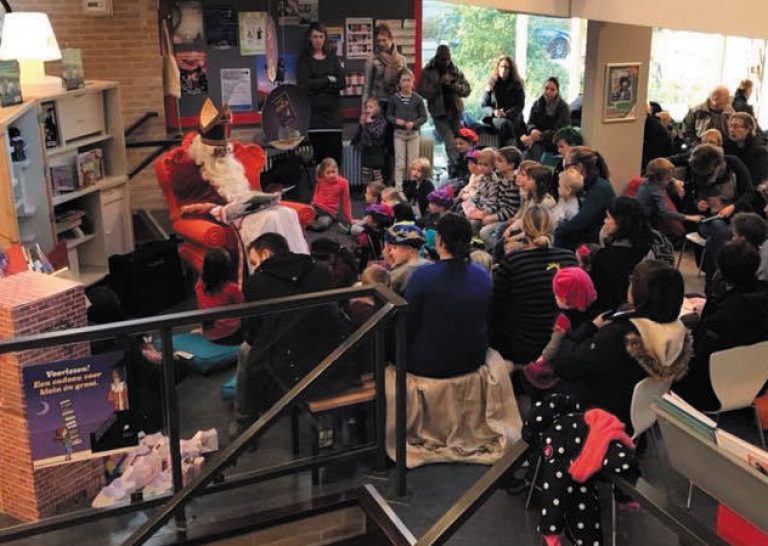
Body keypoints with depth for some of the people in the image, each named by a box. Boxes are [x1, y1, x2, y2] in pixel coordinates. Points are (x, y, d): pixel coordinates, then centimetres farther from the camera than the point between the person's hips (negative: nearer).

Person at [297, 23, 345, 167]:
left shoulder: (332, 58, 15)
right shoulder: (303, 60, 7)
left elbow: (342, 83, 3)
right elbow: (304, 85, -7)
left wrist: (317, 86, -5)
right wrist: (328, 80, -1)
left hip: (332, 112, 2)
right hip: (314, 112, -2)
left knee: (335, 155, -4)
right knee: (317, 156, -6)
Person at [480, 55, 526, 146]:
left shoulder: (517, 85, 11)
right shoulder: (491, 84, 10)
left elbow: (520, 106, 1)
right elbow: (482, 106, 6)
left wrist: (506, 114, -16)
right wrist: (494, 112, -15)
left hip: (513, 118, 0)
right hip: (494, 118, 0)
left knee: (508, 124, -35)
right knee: (504, 123, -35)